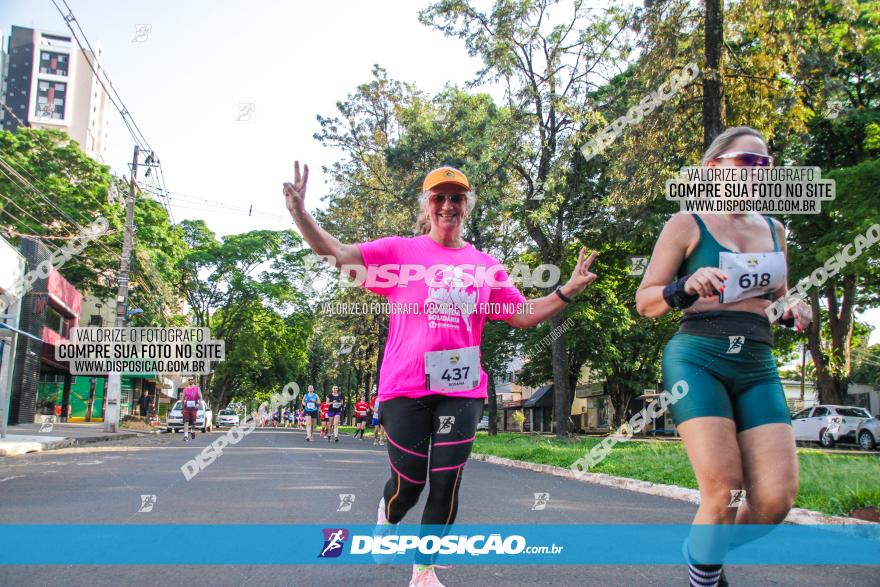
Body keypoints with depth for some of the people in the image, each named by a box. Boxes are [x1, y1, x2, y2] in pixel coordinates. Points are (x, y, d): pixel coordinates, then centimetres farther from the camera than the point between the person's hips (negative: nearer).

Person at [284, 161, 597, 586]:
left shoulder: (485, 265, 10)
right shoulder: (400, 251, 2)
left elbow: (524, 315, 14)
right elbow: (336, 253, -5)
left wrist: (567, 291, 2)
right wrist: (300, 213, -19)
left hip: (461, 388, 2)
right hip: (406, 387, -2)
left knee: (446, 483, 3)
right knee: (408, 482, 4)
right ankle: (387, 519, 42)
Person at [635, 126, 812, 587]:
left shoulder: (773, 230, 17)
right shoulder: (687, 225, 2)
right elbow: (644, 302, -1)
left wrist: (792, 309, 7)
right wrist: (686, 287, -20)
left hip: (758, 367, 5)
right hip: (698, 359, -5)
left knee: (777, 498, -7)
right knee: (722, 496, -13)